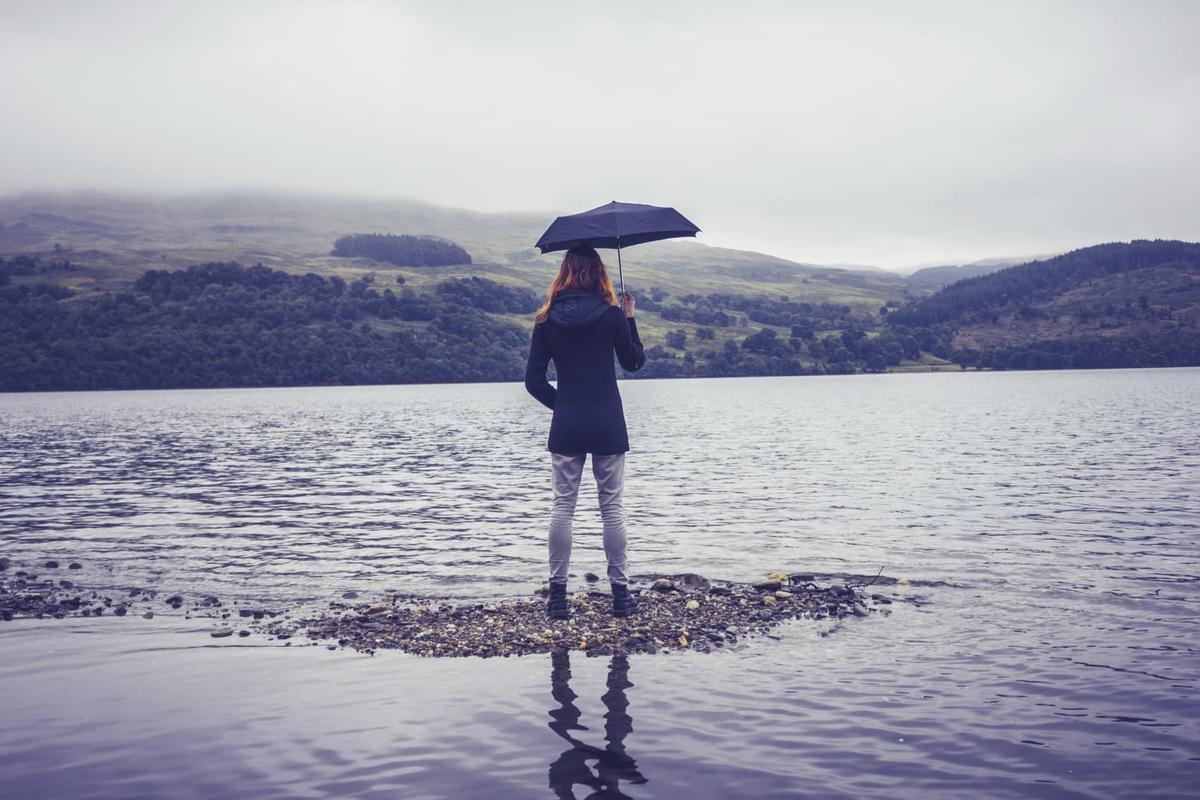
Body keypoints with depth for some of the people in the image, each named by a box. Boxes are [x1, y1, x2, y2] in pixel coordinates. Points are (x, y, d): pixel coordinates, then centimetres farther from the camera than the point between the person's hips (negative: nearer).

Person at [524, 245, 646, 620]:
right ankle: (620, 592, 9)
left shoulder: (547, 320, 0)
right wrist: (630, 318, 16)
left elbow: (534, 381, 1)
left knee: (562, 506, 6)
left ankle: (557, 594, 6)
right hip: (608, 426, -1)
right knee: (612, 507, 5)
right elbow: (635, 361, 9)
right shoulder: (611, 315, -5)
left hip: (566, 427, 1)